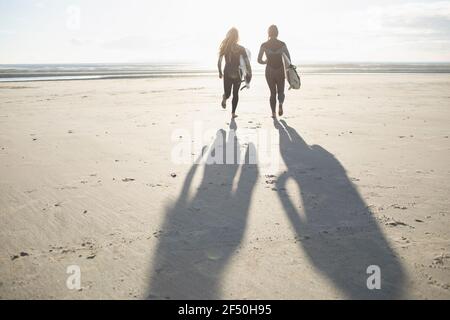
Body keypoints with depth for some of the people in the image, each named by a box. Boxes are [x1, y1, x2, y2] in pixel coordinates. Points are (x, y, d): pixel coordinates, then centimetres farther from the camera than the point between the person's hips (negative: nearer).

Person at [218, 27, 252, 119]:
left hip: (227, 74, 1)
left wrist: (220, 73, 11)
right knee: (235, 93, 14)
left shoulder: (224, 48, -2)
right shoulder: (241, 49, -8)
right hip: (237, 74, -1)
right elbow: (247, 63, -10)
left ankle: (224, 98, -7)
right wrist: (249, 73, 2)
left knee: (227, 93, 21)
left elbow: (219, 62, -1)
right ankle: (233, 113, 17)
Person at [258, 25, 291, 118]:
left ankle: (274, 113, 7)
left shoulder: (264, 45, -5)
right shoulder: (282, 44, -5)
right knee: (281, 91, 15)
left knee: (273, 93, 14)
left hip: (269, 71, 0)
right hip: (280, 71, 0)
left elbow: (259, 60, -5)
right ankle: (281, 104, -16)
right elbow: (288, 59, -6)